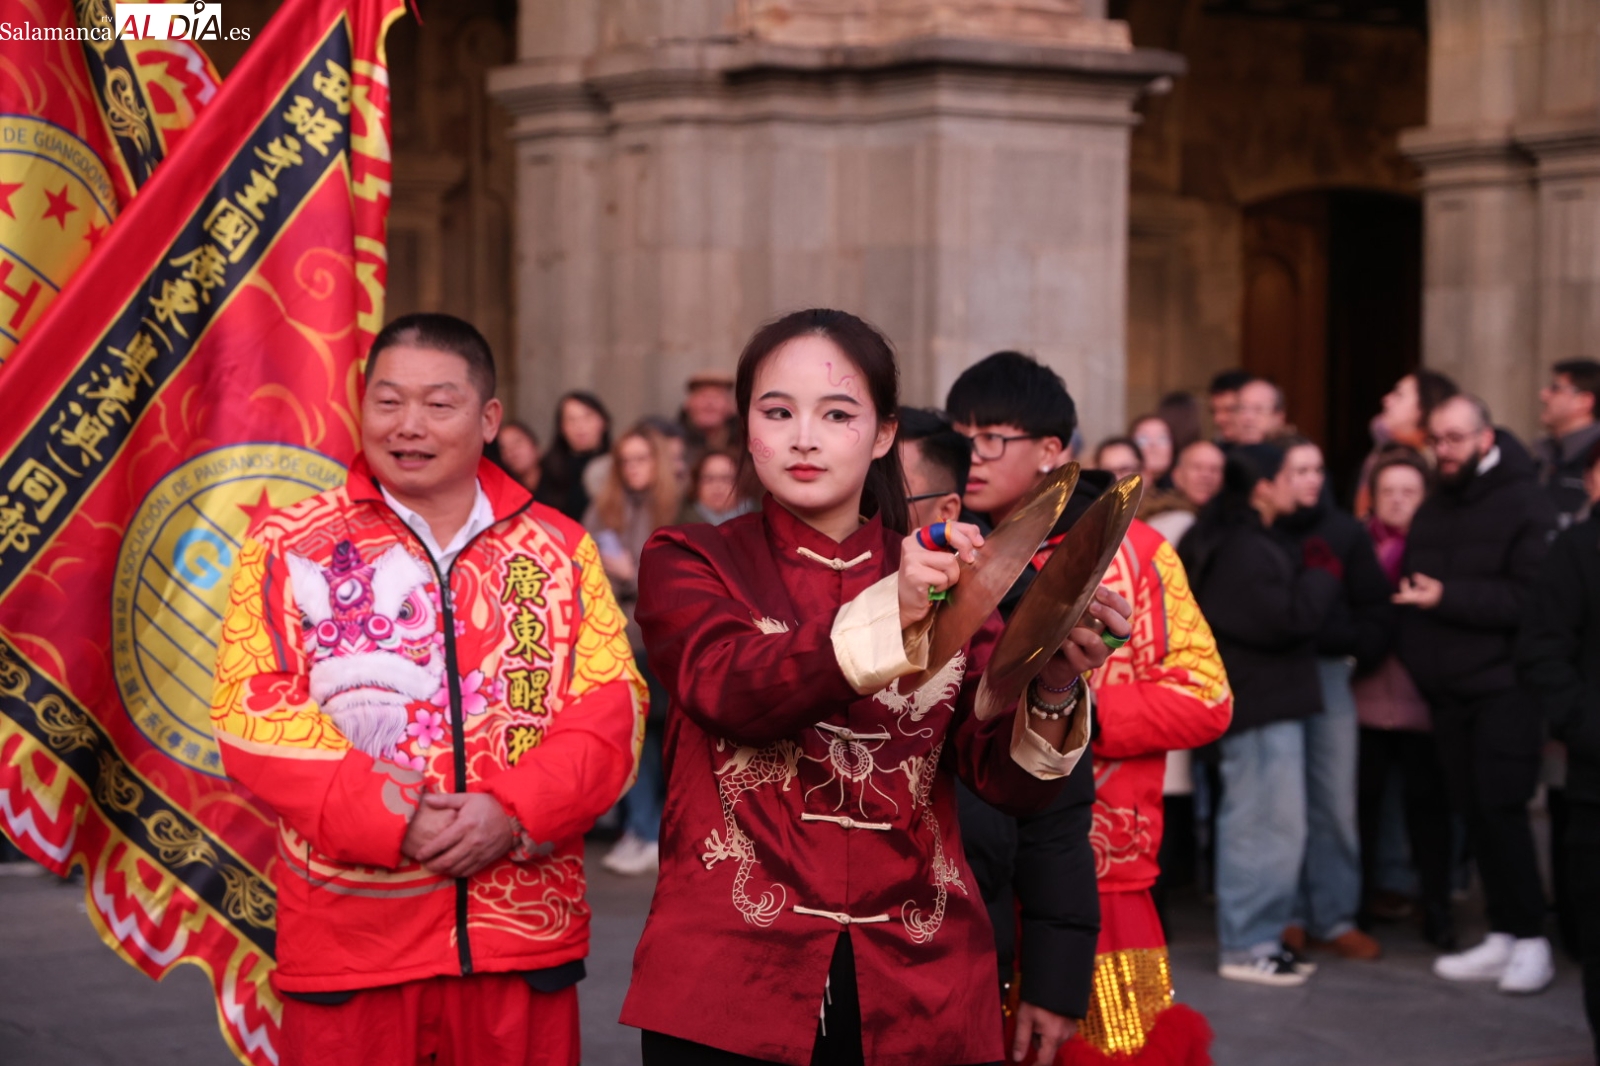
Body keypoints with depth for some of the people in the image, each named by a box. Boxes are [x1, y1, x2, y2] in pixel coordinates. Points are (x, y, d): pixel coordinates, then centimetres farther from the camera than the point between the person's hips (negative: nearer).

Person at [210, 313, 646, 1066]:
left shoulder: (562, 552, 10)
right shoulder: (291, 546, 5)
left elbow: (611, 710, 2)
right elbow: (252, 708, -5)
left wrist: (514, 811, -15)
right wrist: (386, 816, -17)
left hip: (525, 937, 2)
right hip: (348, 940, -1)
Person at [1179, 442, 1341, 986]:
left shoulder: (1246, 541, 15)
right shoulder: (1243, 550, -19)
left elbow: (1283, 609, 14)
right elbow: (1288, 619, -23)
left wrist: (1311, 573, -1)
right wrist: (1322, 574, -9)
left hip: (1264, 699, 11)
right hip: (1262, 703, -11)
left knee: (1254, 824, 16)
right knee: (1271, 827, -6)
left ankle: (1256, 937, 23)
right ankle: (1248, 946, 0)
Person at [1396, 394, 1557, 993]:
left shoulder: (1524, 505, -8)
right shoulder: (1433, 509, 15)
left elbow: (1534, 600, -18)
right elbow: (1412, 588, 18)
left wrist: (1448, 599, -21)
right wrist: (1416, 654, 2)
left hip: (1503, 689, -7)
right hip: (1449, 690, 7)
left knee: (1501, 807, -9)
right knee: (1472, 810, 7)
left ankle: (1531, 940, 1)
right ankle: (1503, 938, 14)